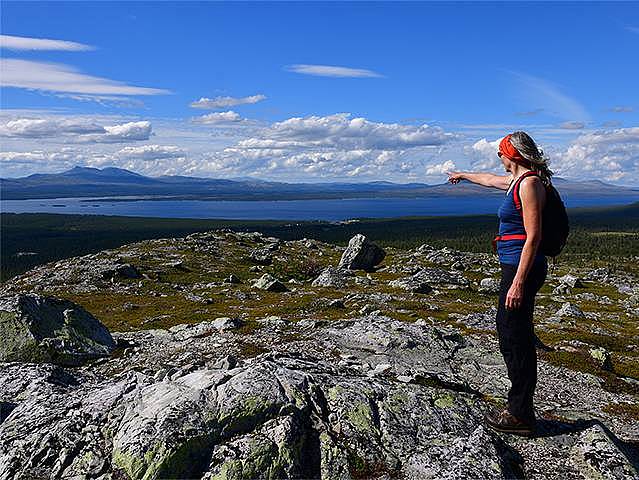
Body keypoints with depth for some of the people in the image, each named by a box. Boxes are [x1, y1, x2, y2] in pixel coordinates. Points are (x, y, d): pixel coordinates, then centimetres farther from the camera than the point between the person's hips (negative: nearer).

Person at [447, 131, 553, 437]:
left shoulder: (529, 183, -15)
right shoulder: (519, 180, 15)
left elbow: (533, 236, -20)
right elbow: (490, 179, 37)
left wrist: (518, 283, -23)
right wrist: (463, 175, 54)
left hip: (522, 269, -10)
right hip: (516, 267, 10)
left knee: (514, 339, -3)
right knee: (515, 336, 14)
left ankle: (520, 416, 9)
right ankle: (519, 409, 25)